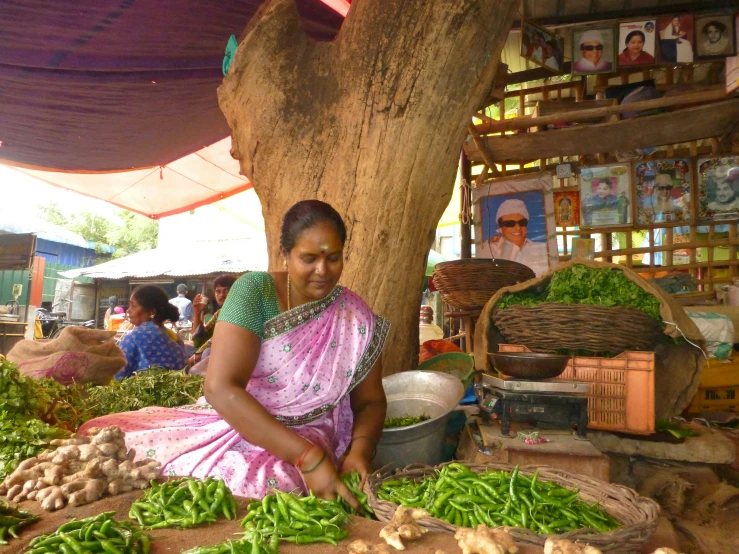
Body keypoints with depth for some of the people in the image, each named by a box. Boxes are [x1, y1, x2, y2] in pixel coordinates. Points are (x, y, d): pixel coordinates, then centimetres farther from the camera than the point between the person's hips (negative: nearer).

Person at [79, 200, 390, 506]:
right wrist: (308, 457, -31)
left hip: (304, 444, 0)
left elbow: (370, 402, 4)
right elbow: (221, 387, -24)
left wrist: (358, 451, -19)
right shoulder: (254, 291, -13)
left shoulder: (355, 318, -4)